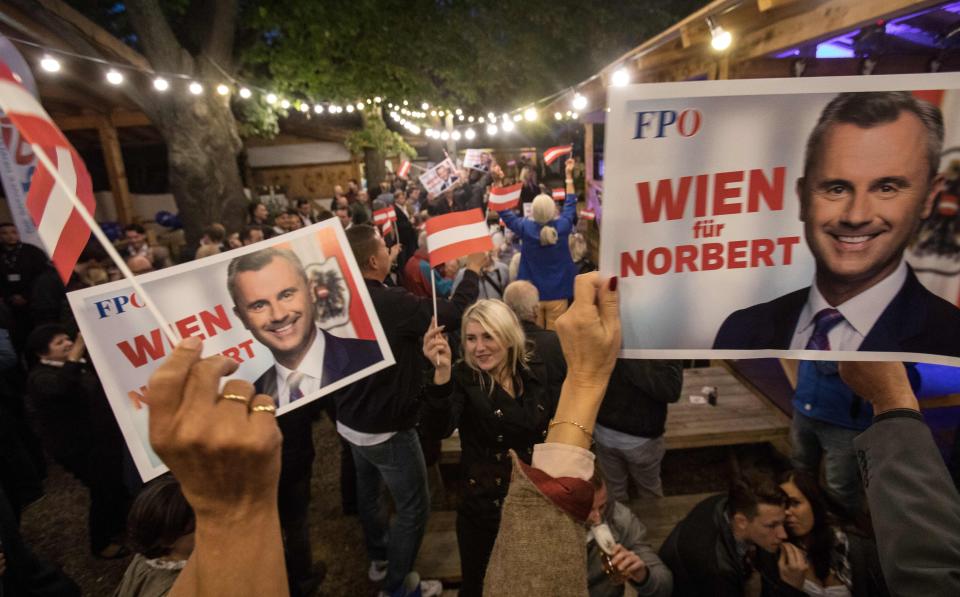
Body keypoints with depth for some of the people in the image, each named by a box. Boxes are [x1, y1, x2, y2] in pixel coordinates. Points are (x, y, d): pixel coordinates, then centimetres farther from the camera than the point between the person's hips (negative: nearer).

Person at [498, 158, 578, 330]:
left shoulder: (526, 228, -13)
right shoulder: (562, 227, -10)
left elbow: (504, 211, 0)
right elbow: (570, 204, 9)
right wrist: (569, 175, 17)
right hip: (557, 294, 0)